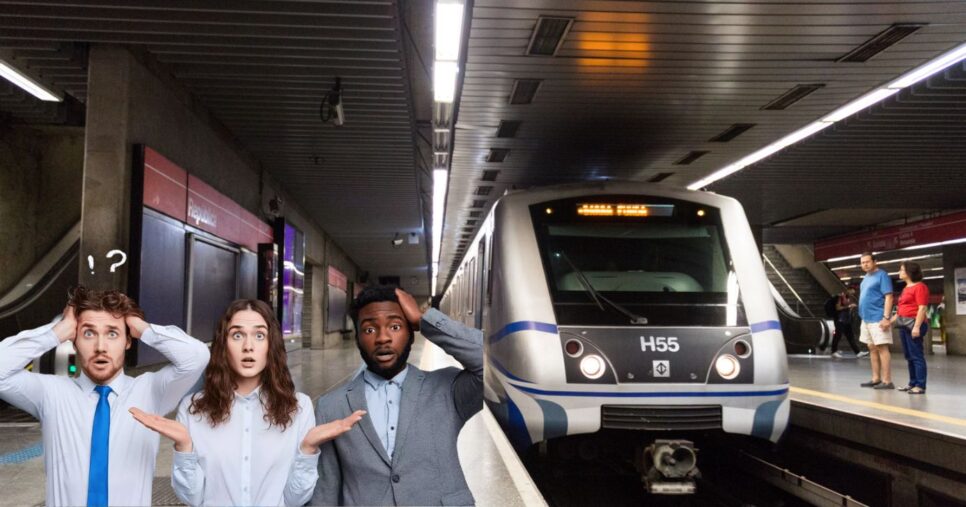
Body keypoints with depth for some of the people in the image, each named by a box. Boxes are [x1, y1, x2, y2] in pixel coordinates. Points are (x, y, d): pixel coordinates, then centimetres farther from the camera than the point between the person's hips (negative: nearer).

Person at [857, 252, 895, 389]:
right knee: (872, 349, 12)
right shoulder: (866, 277, 16)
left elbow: (888, 297, -16)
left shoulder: (882, 275, -10)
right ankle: (876, 379, 18)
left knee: (882, 348, -8)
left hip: (878, 319, -9)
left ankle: (887, 381, -6)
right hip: (866, 319, 9)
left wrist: (886, 317, -22)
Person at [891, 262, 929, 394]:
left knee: (917, 355, -7)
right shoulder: (906, 288, 19)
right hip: (904, 324, 9)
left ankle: (920, 386, -5)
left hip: (913, 324, -9)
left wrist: (917, 326, -21)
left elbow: (922, 308, -15)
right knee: (909, 356, 12)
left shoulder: (919, 286, -8)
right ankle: (913, 383, 18)